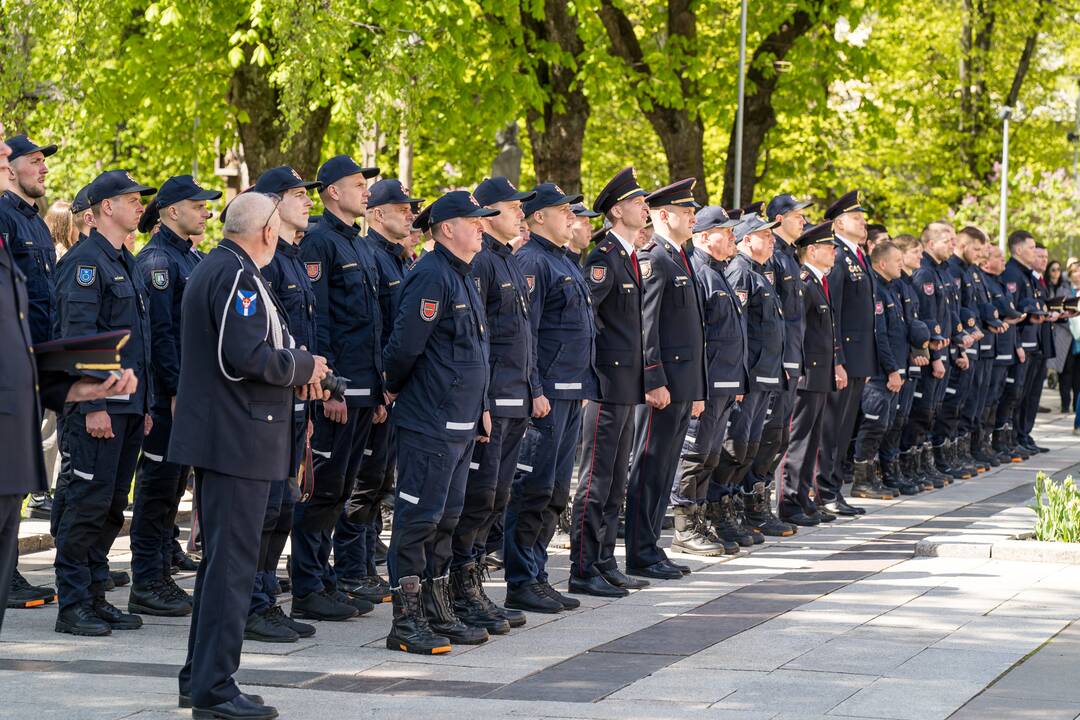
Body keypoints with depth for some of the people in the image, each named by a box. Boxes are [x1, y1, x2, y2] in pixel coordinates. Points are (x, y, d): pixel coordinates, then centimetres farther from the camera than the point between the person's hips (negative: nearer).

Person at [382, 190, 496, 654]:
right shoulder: (431, 277, -15)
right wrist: (394, 389, -4)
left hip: (460, 423, 10)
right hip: (428, 423, -10)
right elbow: (405, 344, -20)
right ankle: (407, 622, -3)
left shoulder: (462, 278, 17)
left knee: (445, 519, 14)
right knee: (419, 517, -6)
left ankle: (437, 614, 21)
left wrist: (481, 407, 20)